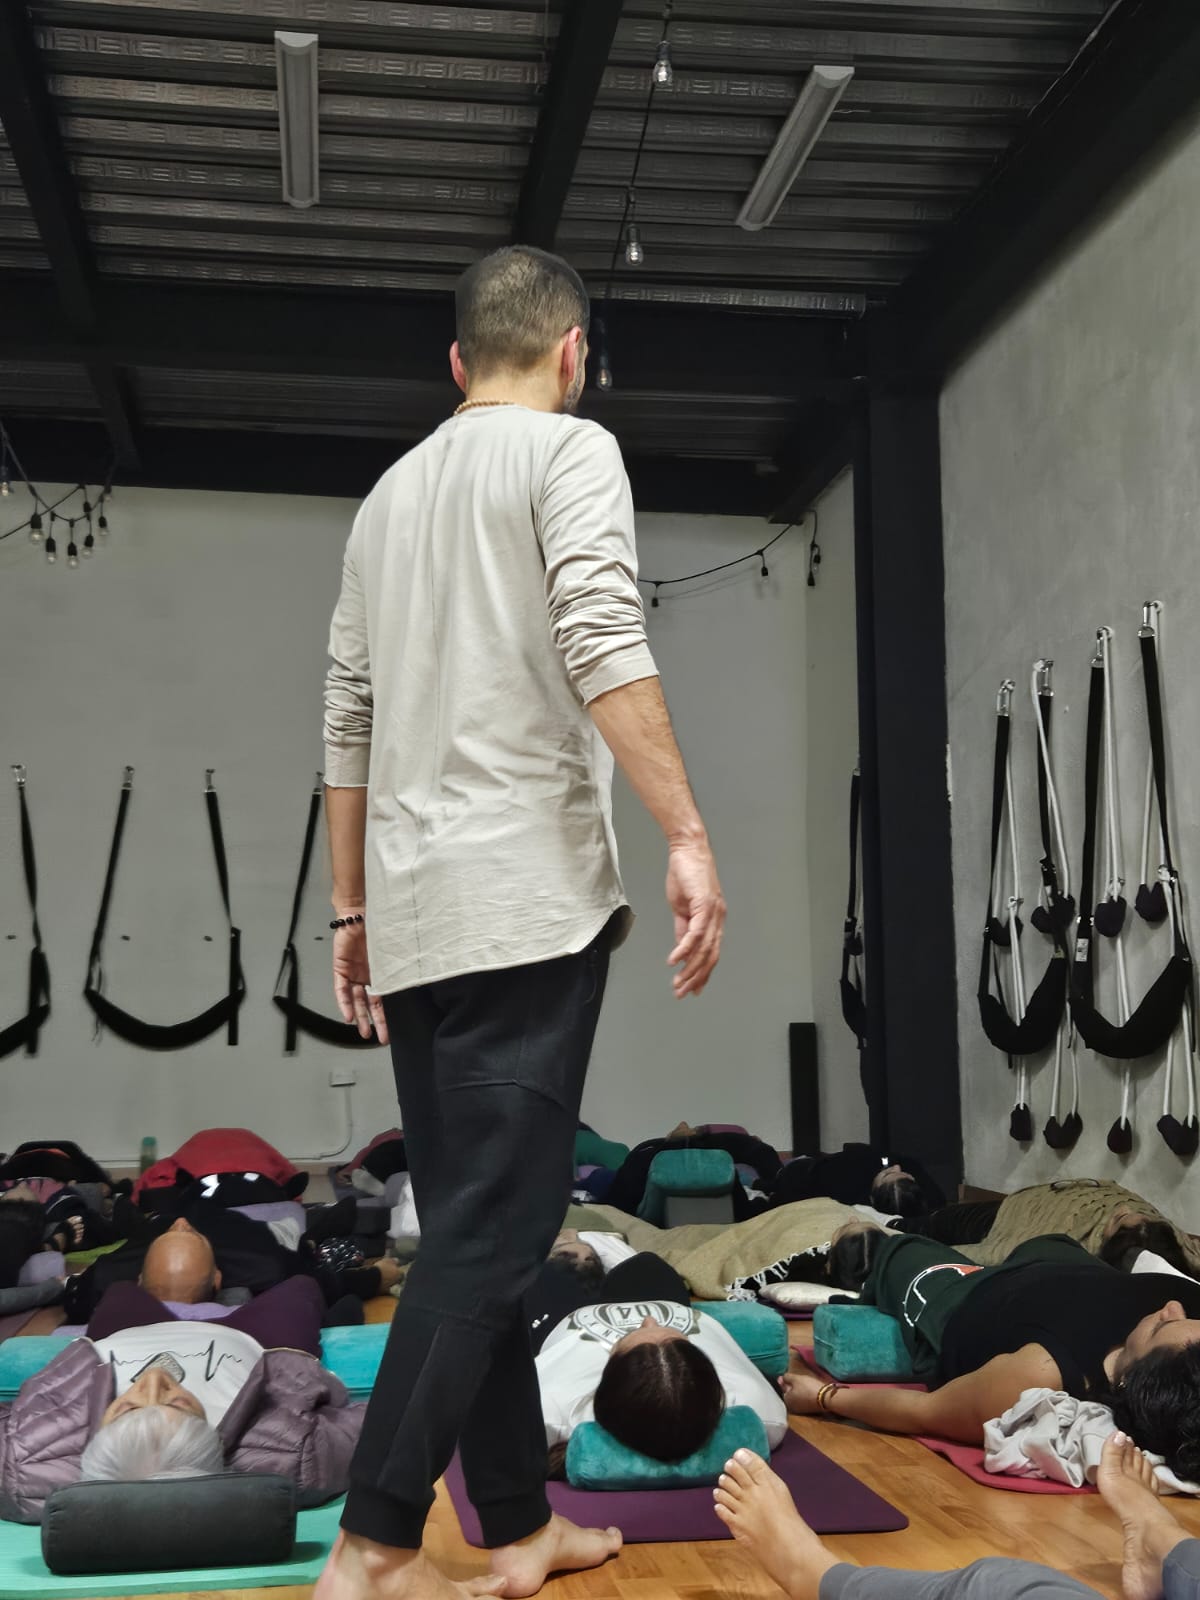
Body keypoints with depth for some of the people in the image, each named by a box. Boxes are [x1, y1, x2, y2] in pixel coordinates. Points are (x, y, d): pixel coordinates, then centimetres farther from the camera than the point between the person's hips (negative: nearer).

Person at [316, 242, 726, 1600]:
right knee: (491, 1228, -7)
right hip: (524, 894, -7)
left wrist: (352, 911, 23)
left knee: (475, 1226, 11)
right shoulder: (568, 450, 2)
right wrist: (687, 839, -17)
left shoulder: (389, 493, 22)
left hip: (413, 911, 7)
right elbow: (603, 650, -15)